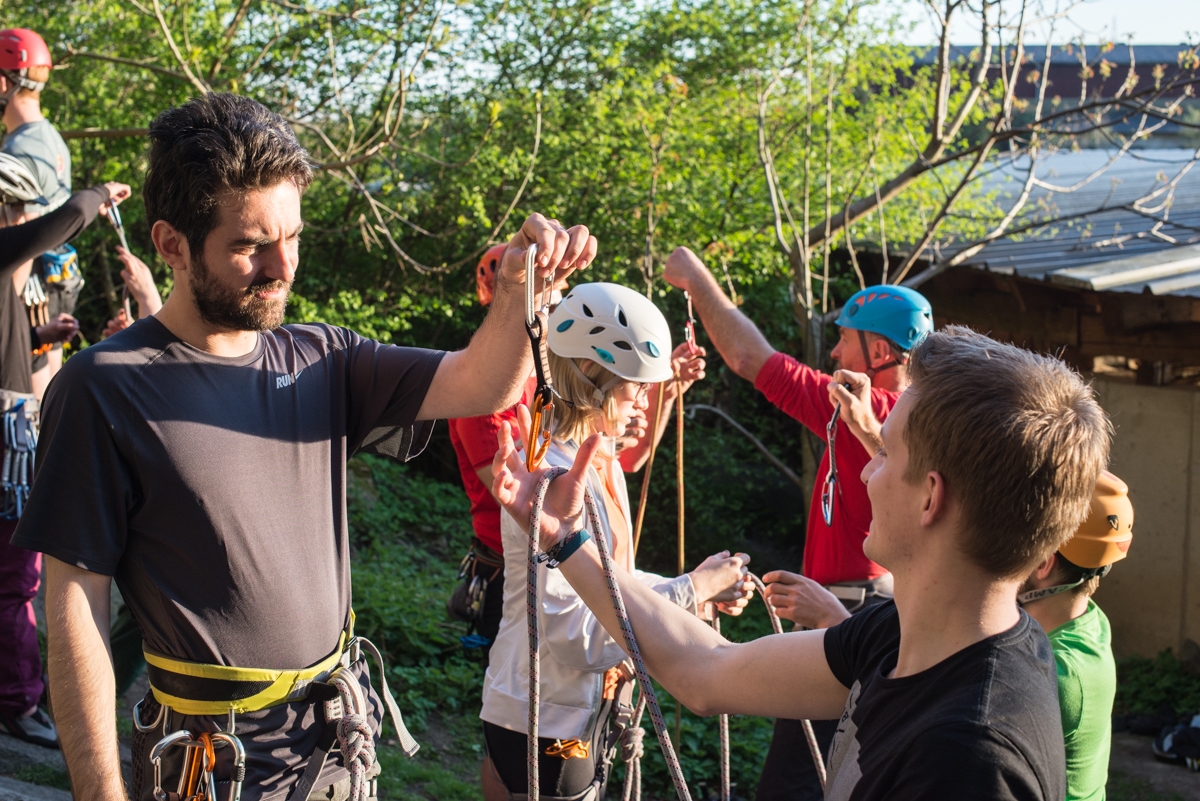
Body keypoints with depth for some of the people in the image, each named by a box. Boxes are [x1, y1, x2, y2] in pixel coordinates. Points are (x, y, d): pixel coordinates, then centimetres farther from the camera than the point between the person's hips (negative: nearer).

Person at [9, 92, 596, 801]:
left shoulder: (322, 361, 3)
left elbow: (479, 385, -7)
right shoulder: (103, 389, -14)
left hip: (342, 742, 5)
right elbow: (76, 610, -14)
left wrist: (520, 289, -27)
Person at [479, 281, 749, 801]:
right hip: (544, 722, -9)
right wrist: (690, 592, -21)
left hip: (588, 709, 9)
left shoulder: (601, 462, 8)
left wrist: (701, 589, 0)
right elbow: (570, 625, -26)